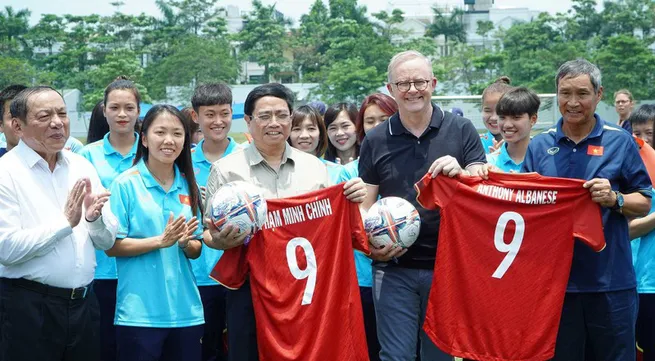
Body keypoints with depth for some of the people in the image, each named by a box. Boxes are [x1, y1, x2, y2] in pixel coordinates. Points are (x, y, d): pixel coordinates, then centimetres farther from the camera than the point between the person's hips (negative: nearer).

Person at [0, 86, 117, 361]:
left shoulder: (82, 167, 9)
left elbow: (107, 241, 9)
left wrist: (95, 219, -12)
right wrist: (65, 222, -16)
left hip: (83, 304, 5)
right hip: (28, 307, -5)